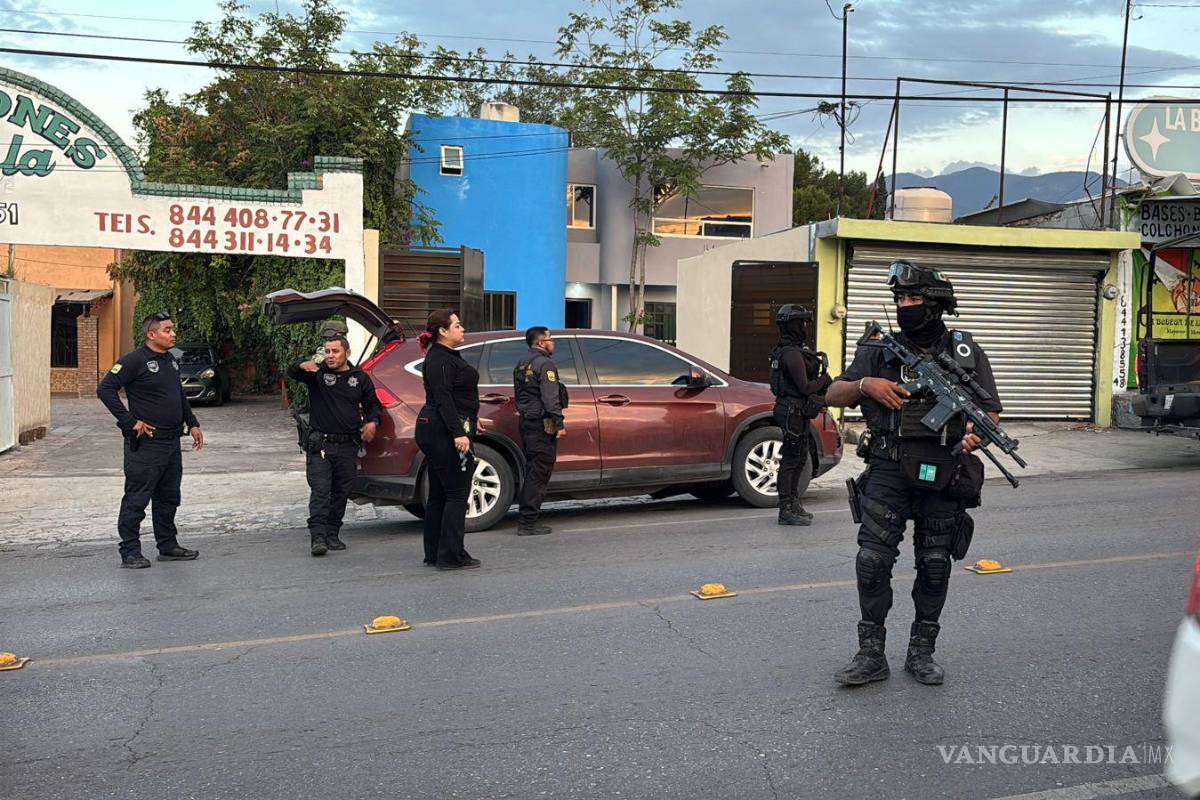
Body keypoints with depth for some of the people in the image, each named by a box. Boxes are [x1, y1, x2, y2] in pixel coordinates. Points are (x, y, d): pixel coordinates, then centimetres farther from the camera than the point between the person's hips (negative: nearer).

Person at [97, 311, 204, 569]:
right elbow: (105, 390, -16)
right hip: (146, 443, -8)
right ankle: (130, 553, 5)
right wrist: (130, 422, -18)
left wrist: (192, 423, 18)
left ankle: (168, 546, 25)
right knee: (136, 500, -1)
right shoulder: (134, 360, -12)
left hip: (172, 442, 8)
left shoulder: (171, 361, 14)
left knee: (168, 498, 15)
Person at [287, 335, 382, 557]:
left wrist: (373, 422, -4)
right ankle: (317, 537, -15)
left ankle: (332, 535, 19)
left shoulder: (360, 378, 9)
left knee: (340, 493, 9)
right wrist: (302, 366, -38)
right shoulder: (317, 373, 3)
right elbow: (291, 372, -14)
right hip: (319, 445, -3)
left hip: (348, 447, 3)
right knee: (320, 491, -11)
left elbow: (373, 405, 18)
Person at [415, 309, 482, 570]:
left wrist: (470, 420, 32)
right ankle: (451, 555, -4)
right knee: (457, 493, -7)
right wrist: (459, 433, -27)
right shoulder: (439, 360, -13)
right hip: (445, 432, -11)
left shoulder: (448, 356, 19)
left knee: (439, 494, 12)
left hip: (436, 431, 11)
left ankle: (434, 554, 18)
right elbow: (443, 399, -21)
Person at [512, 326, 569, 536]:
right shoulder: (545, 364, -11)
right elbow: (550, 398, -19)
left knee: (532, 471, 14)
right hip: (542, 424, -10)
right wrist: (559, 423, -18)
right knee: (538, 473, -7)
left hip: (526, 422, 10)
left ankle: (526, 520, 16)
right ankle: (528, 522, -7)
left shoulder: (522, 364, 18)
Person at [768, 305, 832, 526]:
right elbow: (805, 387, -21)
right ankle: (787, 510, -1)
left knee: (799, 458, 17)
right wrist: (824, 379, -5)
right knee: (791, 460, -6)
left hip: (797, 412, 11)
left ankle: (793, 504, 26)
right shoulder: (792, 353, -18)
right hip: (794, 413, -11)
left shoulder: (790, 350, 16)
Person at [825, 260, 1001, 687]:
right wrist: (865, 384, -9)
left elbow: (990, 410, 9)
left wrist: (976, 435, -14)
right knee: (873, 560, -7)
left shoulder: (967, 352, 8)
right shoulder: (879, 350, 9)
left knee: (935, 566, 8)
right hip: (889, 470, 0)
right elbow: (833, 395, 11)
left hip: (943, 474, 0)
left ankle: (922, 651, 22)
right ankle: (871, 655, 4)